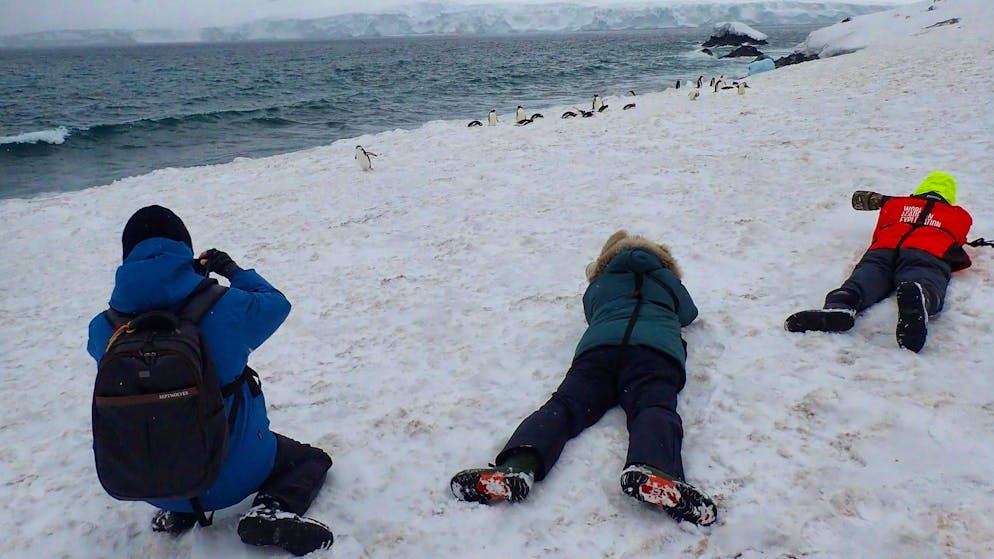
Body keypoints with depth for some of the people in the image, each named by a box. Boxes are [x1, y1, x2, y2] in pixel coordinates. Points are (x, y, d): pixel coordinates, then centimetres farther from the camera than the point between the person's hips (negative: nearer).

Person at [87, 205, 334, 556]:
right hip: (232, 472, -4)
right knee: (313, 459, 21)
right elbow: (275, 305, -1)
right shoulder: (222, 306, -21)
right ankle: (272, 510, -10)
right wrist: (235, 272, 13)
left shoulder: (104, 329, -13)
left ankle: (177, 511, 12)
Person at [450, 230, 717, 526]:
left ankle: (519, 465, -47)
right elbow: (689, 314, 53)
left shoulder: (599, 284, 38)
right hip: (656, 350, -1)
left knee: (566, 404, -16)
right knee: (654, 407, -25)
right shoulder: (668, 279, 36)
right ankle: (652, 471, -61)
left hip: (598, 346, 1)